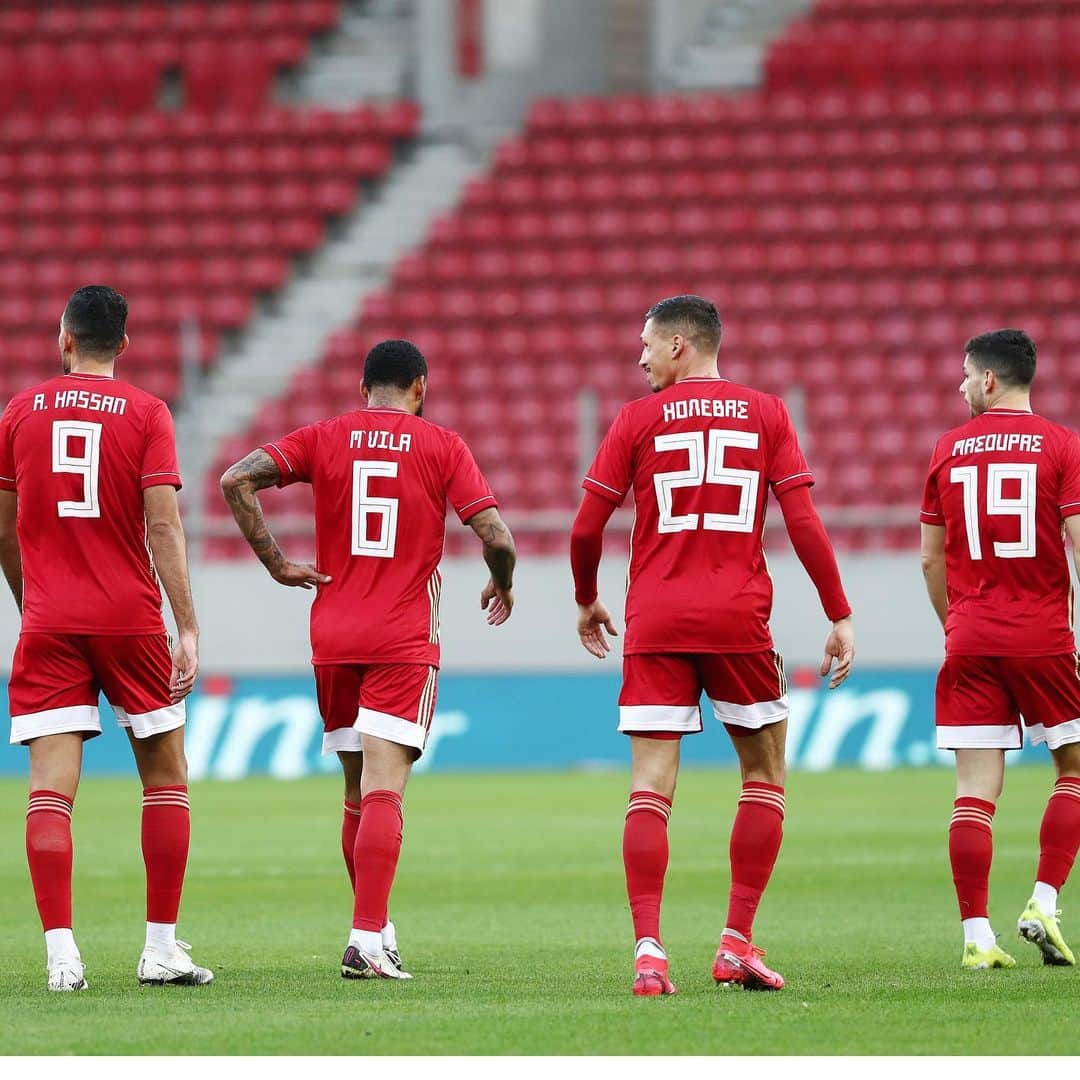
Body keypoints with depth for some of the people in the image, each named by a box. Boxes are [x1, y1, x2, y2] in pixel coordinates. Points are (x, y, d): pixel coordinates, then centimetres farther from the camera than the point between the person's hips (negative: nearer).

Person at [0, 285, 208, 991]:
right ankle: (162, 947, 10)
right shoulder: (146, 412, -1)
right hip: (130, 617, -1)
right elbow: (164, 524, -10)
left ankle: (61, 952, -14)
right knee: (167, 777, 12)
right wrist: (188, 628, -10)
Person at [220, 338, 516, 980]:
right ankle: (368, 942, -21)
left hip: (332, 637, 3)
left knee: (359, 791, 16)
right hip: (404, 640, -3)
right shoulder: (443, 446, 0)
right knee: (384, 791, -11)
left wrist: (276, 563, 0)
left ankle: (376, 930, 24)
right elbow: (496, 536, -8)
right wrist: (502, 587, 13)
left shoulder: (325, 439, 7)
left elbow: (238, 480, -5)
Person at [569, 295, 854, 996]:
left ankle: (649, 950, -13)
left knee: (651, 786, -2)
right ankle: (738, 944, 8)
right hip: (737, 619, 0)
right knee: (765, 773, 14)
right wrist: (840, 616, 4)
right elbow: (804, 523, -1)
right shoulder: (766, 414, 6)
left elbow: (586, 529, 3)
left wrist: (586, 601, 20)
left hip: (655, 622, 0)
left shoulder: (638, 419, 4)